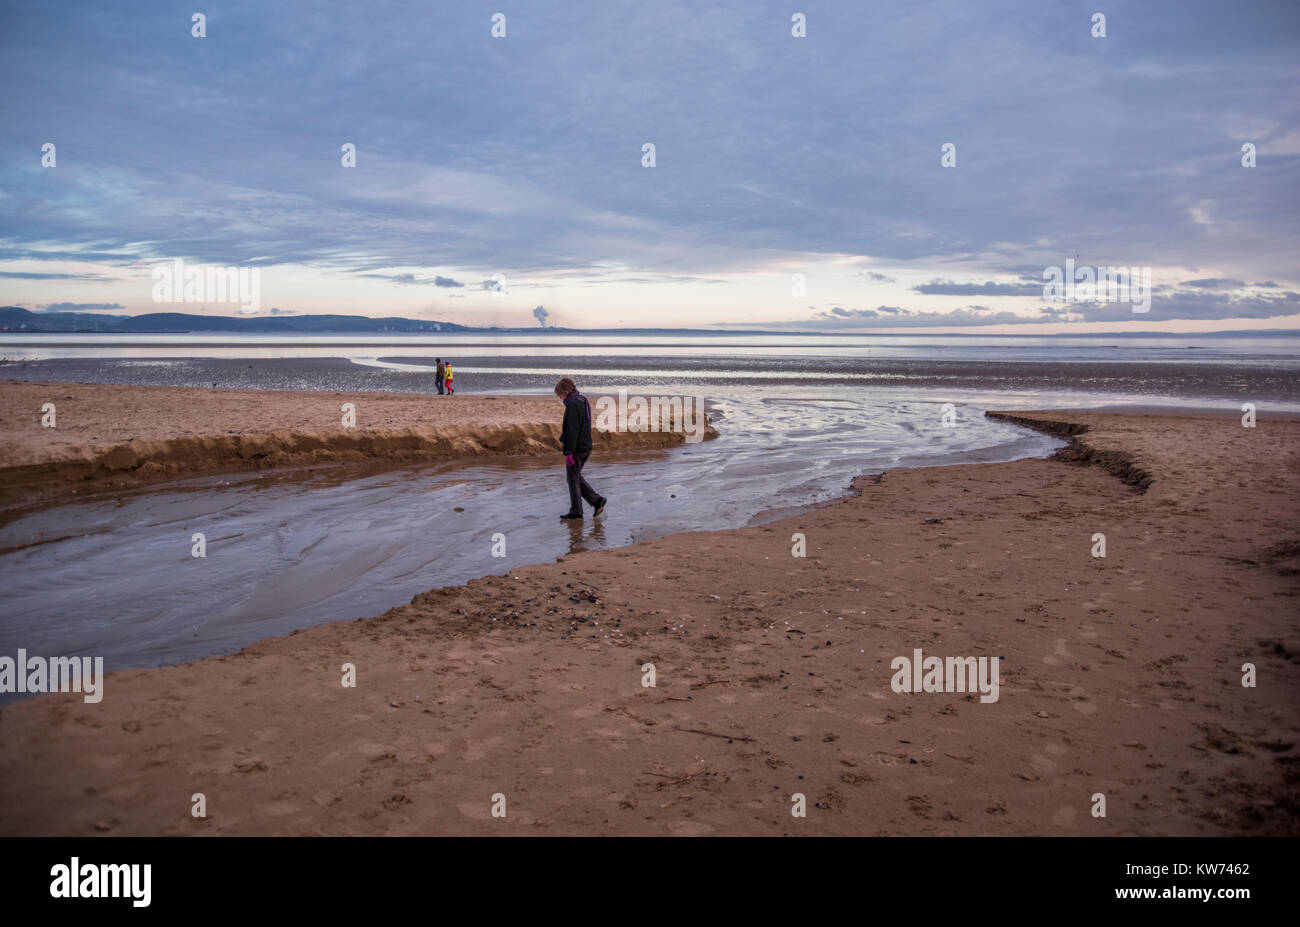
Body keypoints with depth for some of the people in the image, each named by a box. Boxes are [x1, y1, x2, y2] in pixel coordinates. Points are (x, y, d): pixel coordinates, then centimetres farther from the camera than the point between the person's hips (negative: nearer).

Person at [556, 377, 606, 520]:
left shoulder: (572, 405, -18)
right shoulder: (584, 400, 13)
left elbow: (572, 430, -23)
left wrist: (568, 452, -22)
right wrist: (563, 439, 29)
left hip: (576, 449, -9)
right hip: (586, 446, 9)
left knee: (573, 479, 3)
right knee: (576, 477, 19)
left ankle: (576, 511, 11)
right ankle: (596, 500, 11)